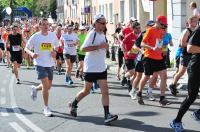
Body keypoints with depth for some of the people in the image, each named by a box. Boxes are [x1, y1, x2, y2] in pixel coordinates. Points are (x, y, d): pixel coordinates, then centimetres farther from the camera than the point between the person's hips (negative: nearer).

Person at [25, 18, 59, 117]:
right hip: (40, 63, -4)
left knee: (48, 86, 12)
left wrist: (54, 52, -6)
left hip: (50, 63, 4)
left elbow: (56, 46, 16)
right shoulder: (35, 37, -8)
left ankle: (35, 89, 46)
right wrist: (31, 53, -22)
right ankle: (46, 108, -2)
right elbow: (26, 48, -1)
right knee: (45, 84, -15)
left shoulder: (53, 35, -1)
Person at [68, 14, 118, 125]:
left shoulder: (102, 34, 10)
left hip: (102, 68, 6)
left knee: (105, 91, -6)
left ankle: (107, 115, -9)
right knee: (86, 90, 10)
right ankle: (73, 104, 35)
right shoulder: (92, 34, -15)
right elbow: (83, 48, -23)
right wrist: (99, 46, -27)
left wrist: (105, 47, 8)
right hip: (90, 68, -6)